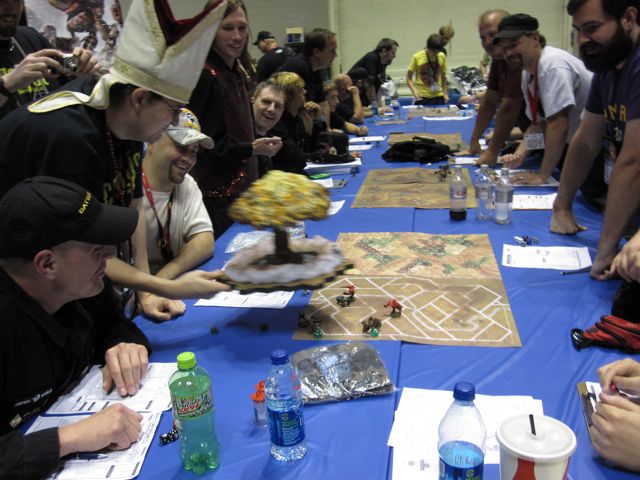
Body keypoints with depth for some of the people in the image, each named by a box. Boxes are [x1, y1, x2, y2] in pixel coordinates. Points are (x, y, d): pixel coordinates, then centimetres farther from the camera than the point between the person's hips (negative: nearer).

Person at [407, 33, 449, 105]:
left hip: (438, 96, 3)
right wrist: (414, 90, -18)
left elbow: (443, 77, 14)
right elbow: (409, 78, -2)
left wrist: (445, 94, 11)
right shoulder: (417, 57, -6)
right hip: (422, 97, -3)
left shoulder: (442, 57, 3)